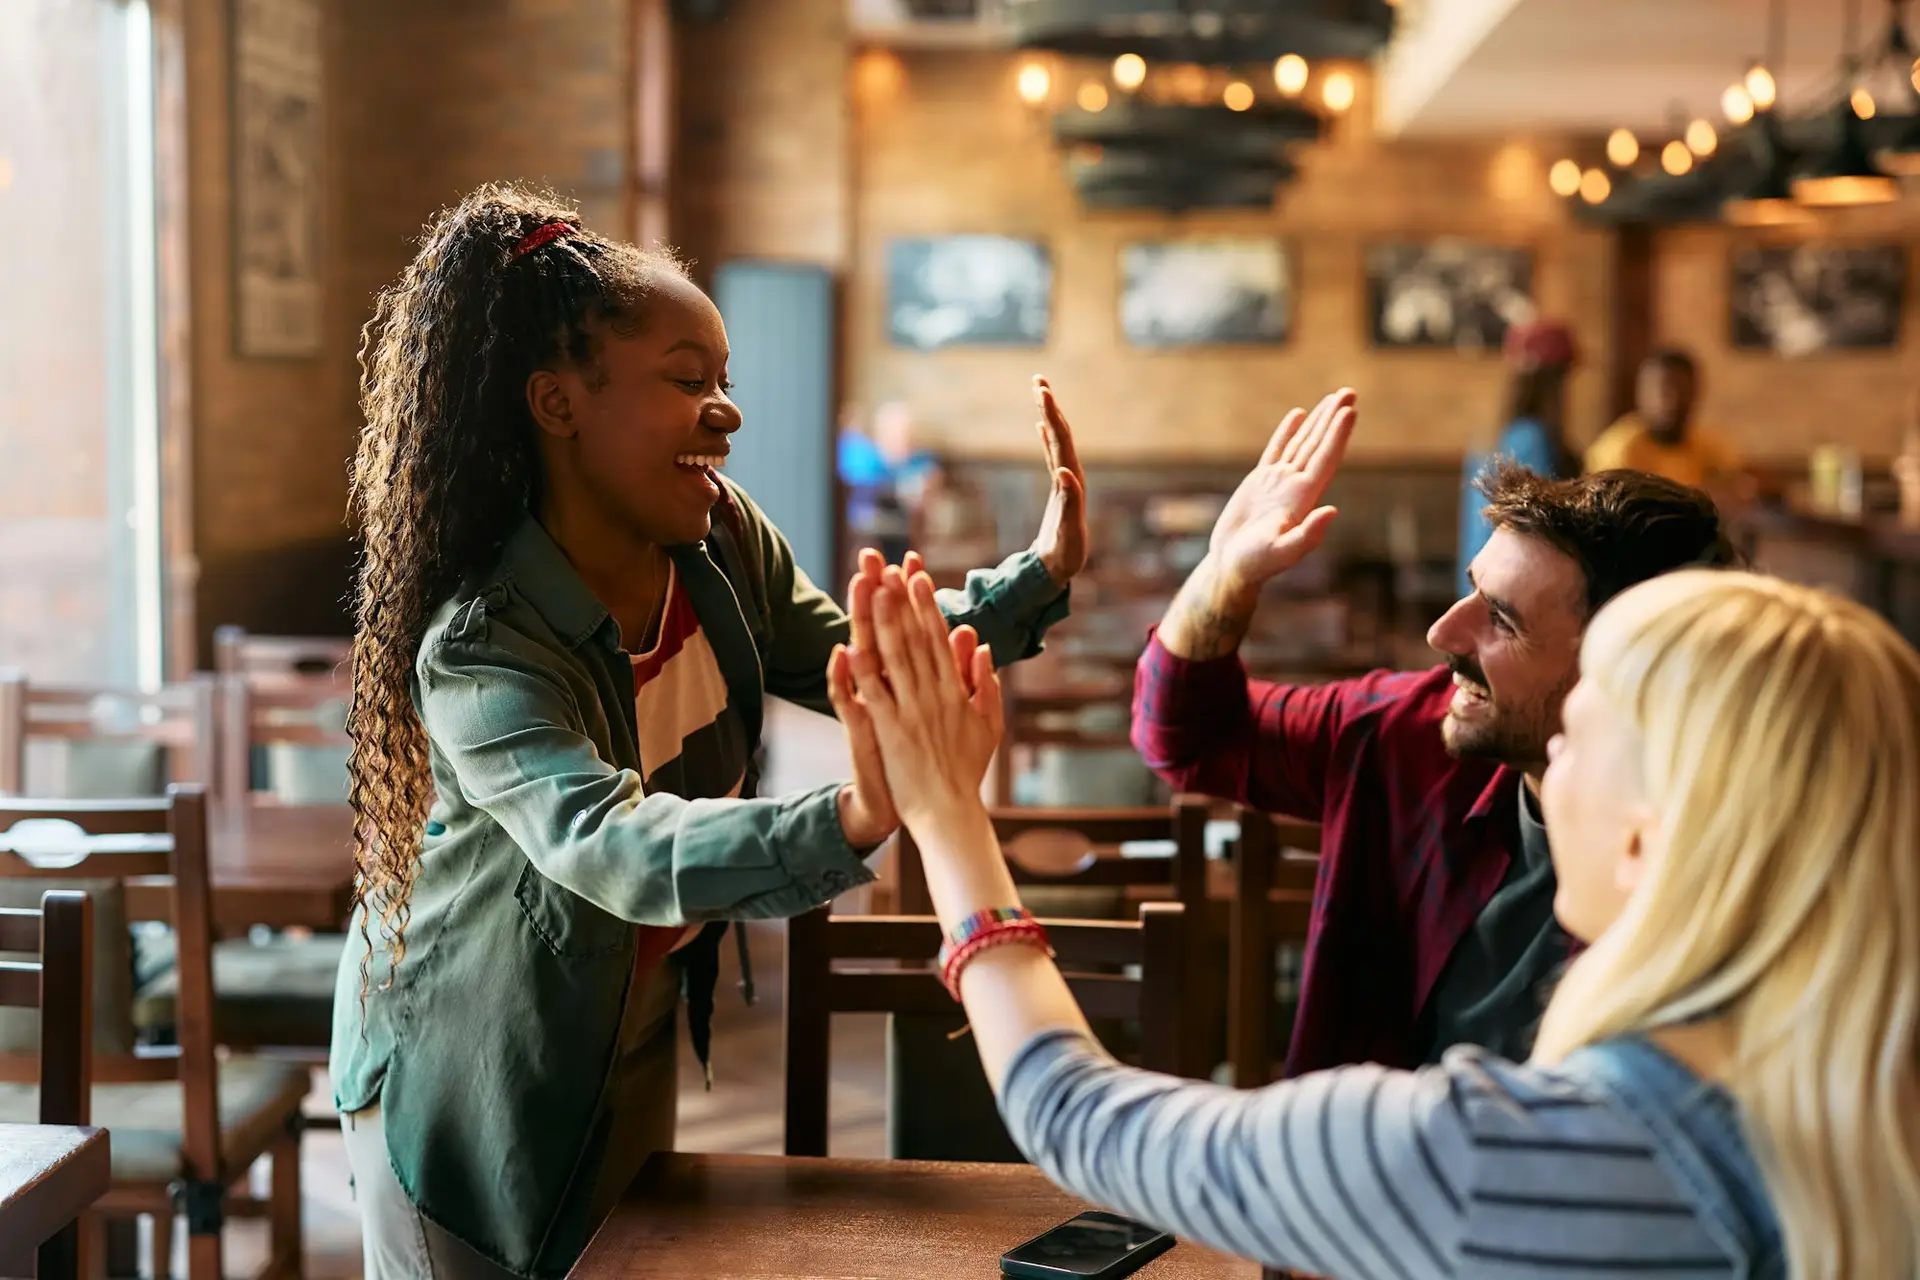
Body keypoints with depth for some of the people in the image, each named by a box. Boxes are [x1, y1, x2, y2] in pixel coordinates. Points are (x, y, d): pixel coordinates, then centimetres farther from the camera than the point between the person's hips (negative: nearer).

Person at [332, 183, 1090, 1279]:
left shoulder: (724, 542, -11)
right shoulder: (480, 651, -32)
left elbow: (850, 661, 4)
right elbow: (611, 846, -45)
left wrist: (1039, 579, -9)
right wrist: (847, 824, -61)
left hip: (638, 1046, 7)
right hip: (469, 1090, -6)